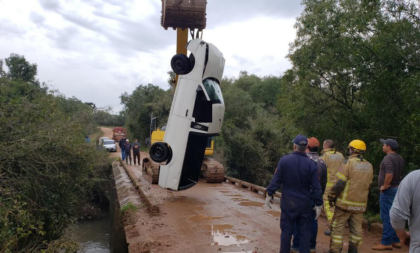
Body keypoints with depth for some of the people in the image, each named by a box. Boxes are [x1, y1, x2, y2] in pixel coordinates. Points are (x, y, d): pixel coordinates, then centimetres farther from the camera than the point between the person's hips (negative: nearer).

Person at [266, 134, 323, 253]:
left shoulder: (284, 160, -10)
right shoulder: (311, 164, -6)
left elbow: (276, 180, -7)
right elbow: (316, 187, -5)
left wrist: (269, 194, 3)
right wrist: (318, 204, 3)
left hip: (288, 203, -1)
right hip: (305, 204, 1)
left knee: (286, 231, 9)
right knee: (304, 232, 11)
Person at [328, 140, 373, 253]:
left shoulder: (349, 163, -13)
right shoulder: (369, 166, 6)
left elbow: (339, 183, -16)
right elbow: (368, 184, 12)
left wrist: (331, 197, -6)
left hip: (345, 203, -5)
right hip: (360, 204, 5)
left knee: (337, 229, 4)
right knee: (356, 230, 14)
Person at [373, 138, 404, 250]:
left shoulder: (388, 158, -18)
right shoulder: (400, 159, 11)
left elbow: (389, 174, -30)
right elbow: (400, 174, 17)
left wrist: (385, 186, -18)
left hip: (388, 191, -9)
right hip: (397, 189, 9)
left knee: (387, 217, -3)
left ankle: (386, 243, 2)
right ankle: (395, 241, 23)